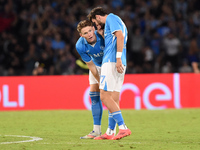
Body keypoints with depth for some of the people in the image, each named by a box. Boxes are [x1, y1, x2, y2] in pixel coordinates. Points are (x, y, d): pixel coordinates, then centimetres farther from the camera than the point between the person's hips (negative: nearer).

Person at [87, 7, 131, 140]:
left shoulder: (111, 18, -1)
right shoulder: (117, 21, 28)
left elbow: (120, 36, -16)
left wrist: (118, 58, -22)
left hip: (111, 61, -10)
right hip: (120, 64, 10)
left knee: (105, 96, -13)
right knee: (114, 99, 8)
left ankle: (123, 127, -20)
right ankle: (110, 132, 9)